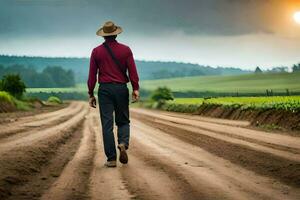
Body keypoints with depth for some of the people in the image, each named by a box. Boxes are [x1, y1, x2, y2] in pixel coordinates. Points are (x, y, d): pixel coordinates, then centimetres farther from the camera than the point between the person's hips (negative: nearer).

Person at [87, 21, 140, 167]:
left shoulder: (96, 51, 2)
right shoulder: (125, 50, 2)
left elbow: (92, 75, 2)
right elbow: (132, 71, -6)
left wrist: (91, 94, 7)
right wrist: (135, 89, -5)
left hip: (104, 90, 0)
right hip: (121, 89, 0)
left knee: (107, 124, 1)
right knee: (123, 121, 14)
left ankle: (111, 159, -1)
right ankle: (123, 143, -15)